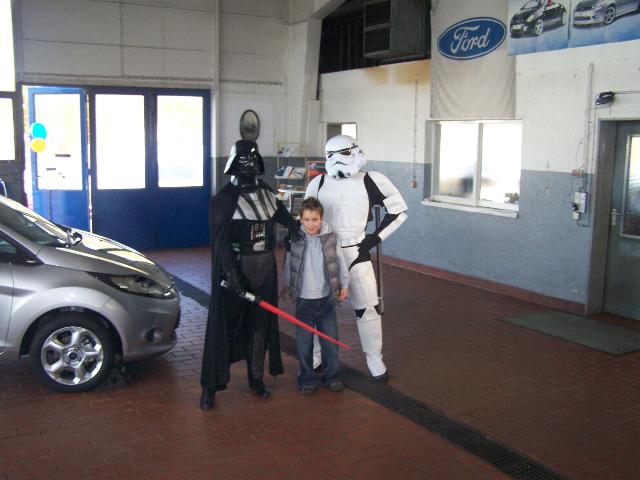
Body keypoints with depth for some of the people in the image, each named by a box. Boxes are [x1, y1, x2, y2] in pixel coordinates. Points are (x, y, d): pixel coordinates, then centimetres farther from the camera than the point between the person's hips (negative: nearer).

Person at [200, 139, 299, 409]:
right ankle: (210, 385, 6)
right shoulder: (224, 199, -8)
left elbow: (283, 216, 29)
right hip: (235, 267, -5)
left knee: (260, 324, 13)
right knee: (225, 324, -3)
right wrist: (230, 270, -26)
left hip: (265, 266, 6)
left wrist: (296, 226, 9)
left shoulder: (268, 194, 11)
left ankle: (256, 378, 27)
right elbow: (220, 238, -17)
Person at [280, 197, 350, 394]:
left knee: (330, 339, 9)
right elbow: (288, 265, 7)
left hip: (326, 298, 0)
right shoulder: (295, 240, -6)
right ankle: (307, 378, 19)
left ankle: (333, 375, 24)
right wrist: (286, 285, 16)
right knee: (304, 342, 6)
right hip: (303, 299, 0)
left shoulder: (330, 239, -6)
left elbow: (340, 263, 4)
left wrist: (344, 285, 7)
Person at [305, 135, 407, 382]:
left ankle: (375, 360, 20)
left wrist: (377, 236, -4)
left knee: (367, 308, 3)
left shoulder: (371, 181, -9)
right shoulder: (319, 183, -1)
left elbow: (399, 209, 1)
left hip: (356, 253, -2)